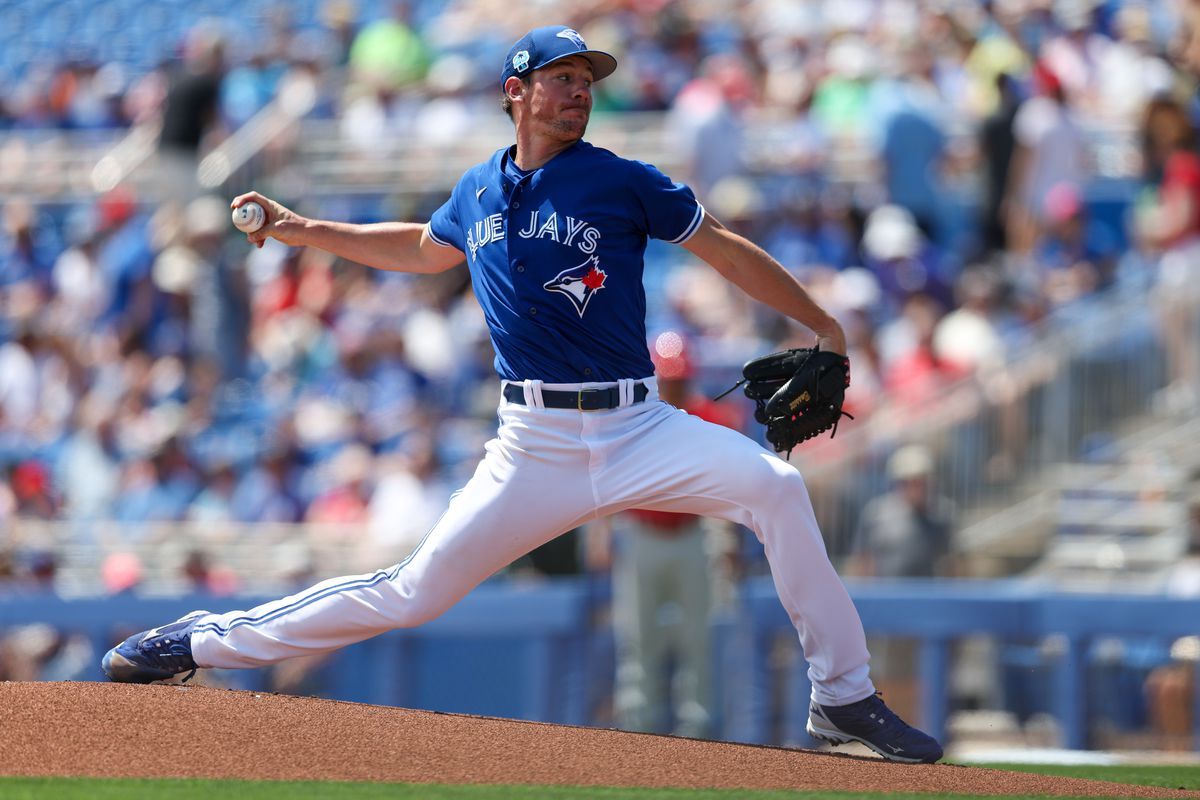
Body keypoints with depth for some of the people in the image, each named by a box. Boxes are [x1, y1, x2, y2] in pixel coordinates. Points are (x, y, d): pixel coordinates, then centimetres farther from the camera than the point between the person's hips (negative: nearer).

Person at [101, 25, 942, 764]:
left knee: (773, 484, -27)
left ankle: (844, 697, -18)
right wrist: (303, 230, 30)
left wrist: (824, 327, 3)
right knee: (413, 594, -2)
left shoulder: (621, 182, -1)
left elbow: (723, 247, 4)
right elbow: (425, 248, 33)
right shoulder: (477, 193, 11)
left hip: (636, 431, -2)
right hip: (533, 450, 2)